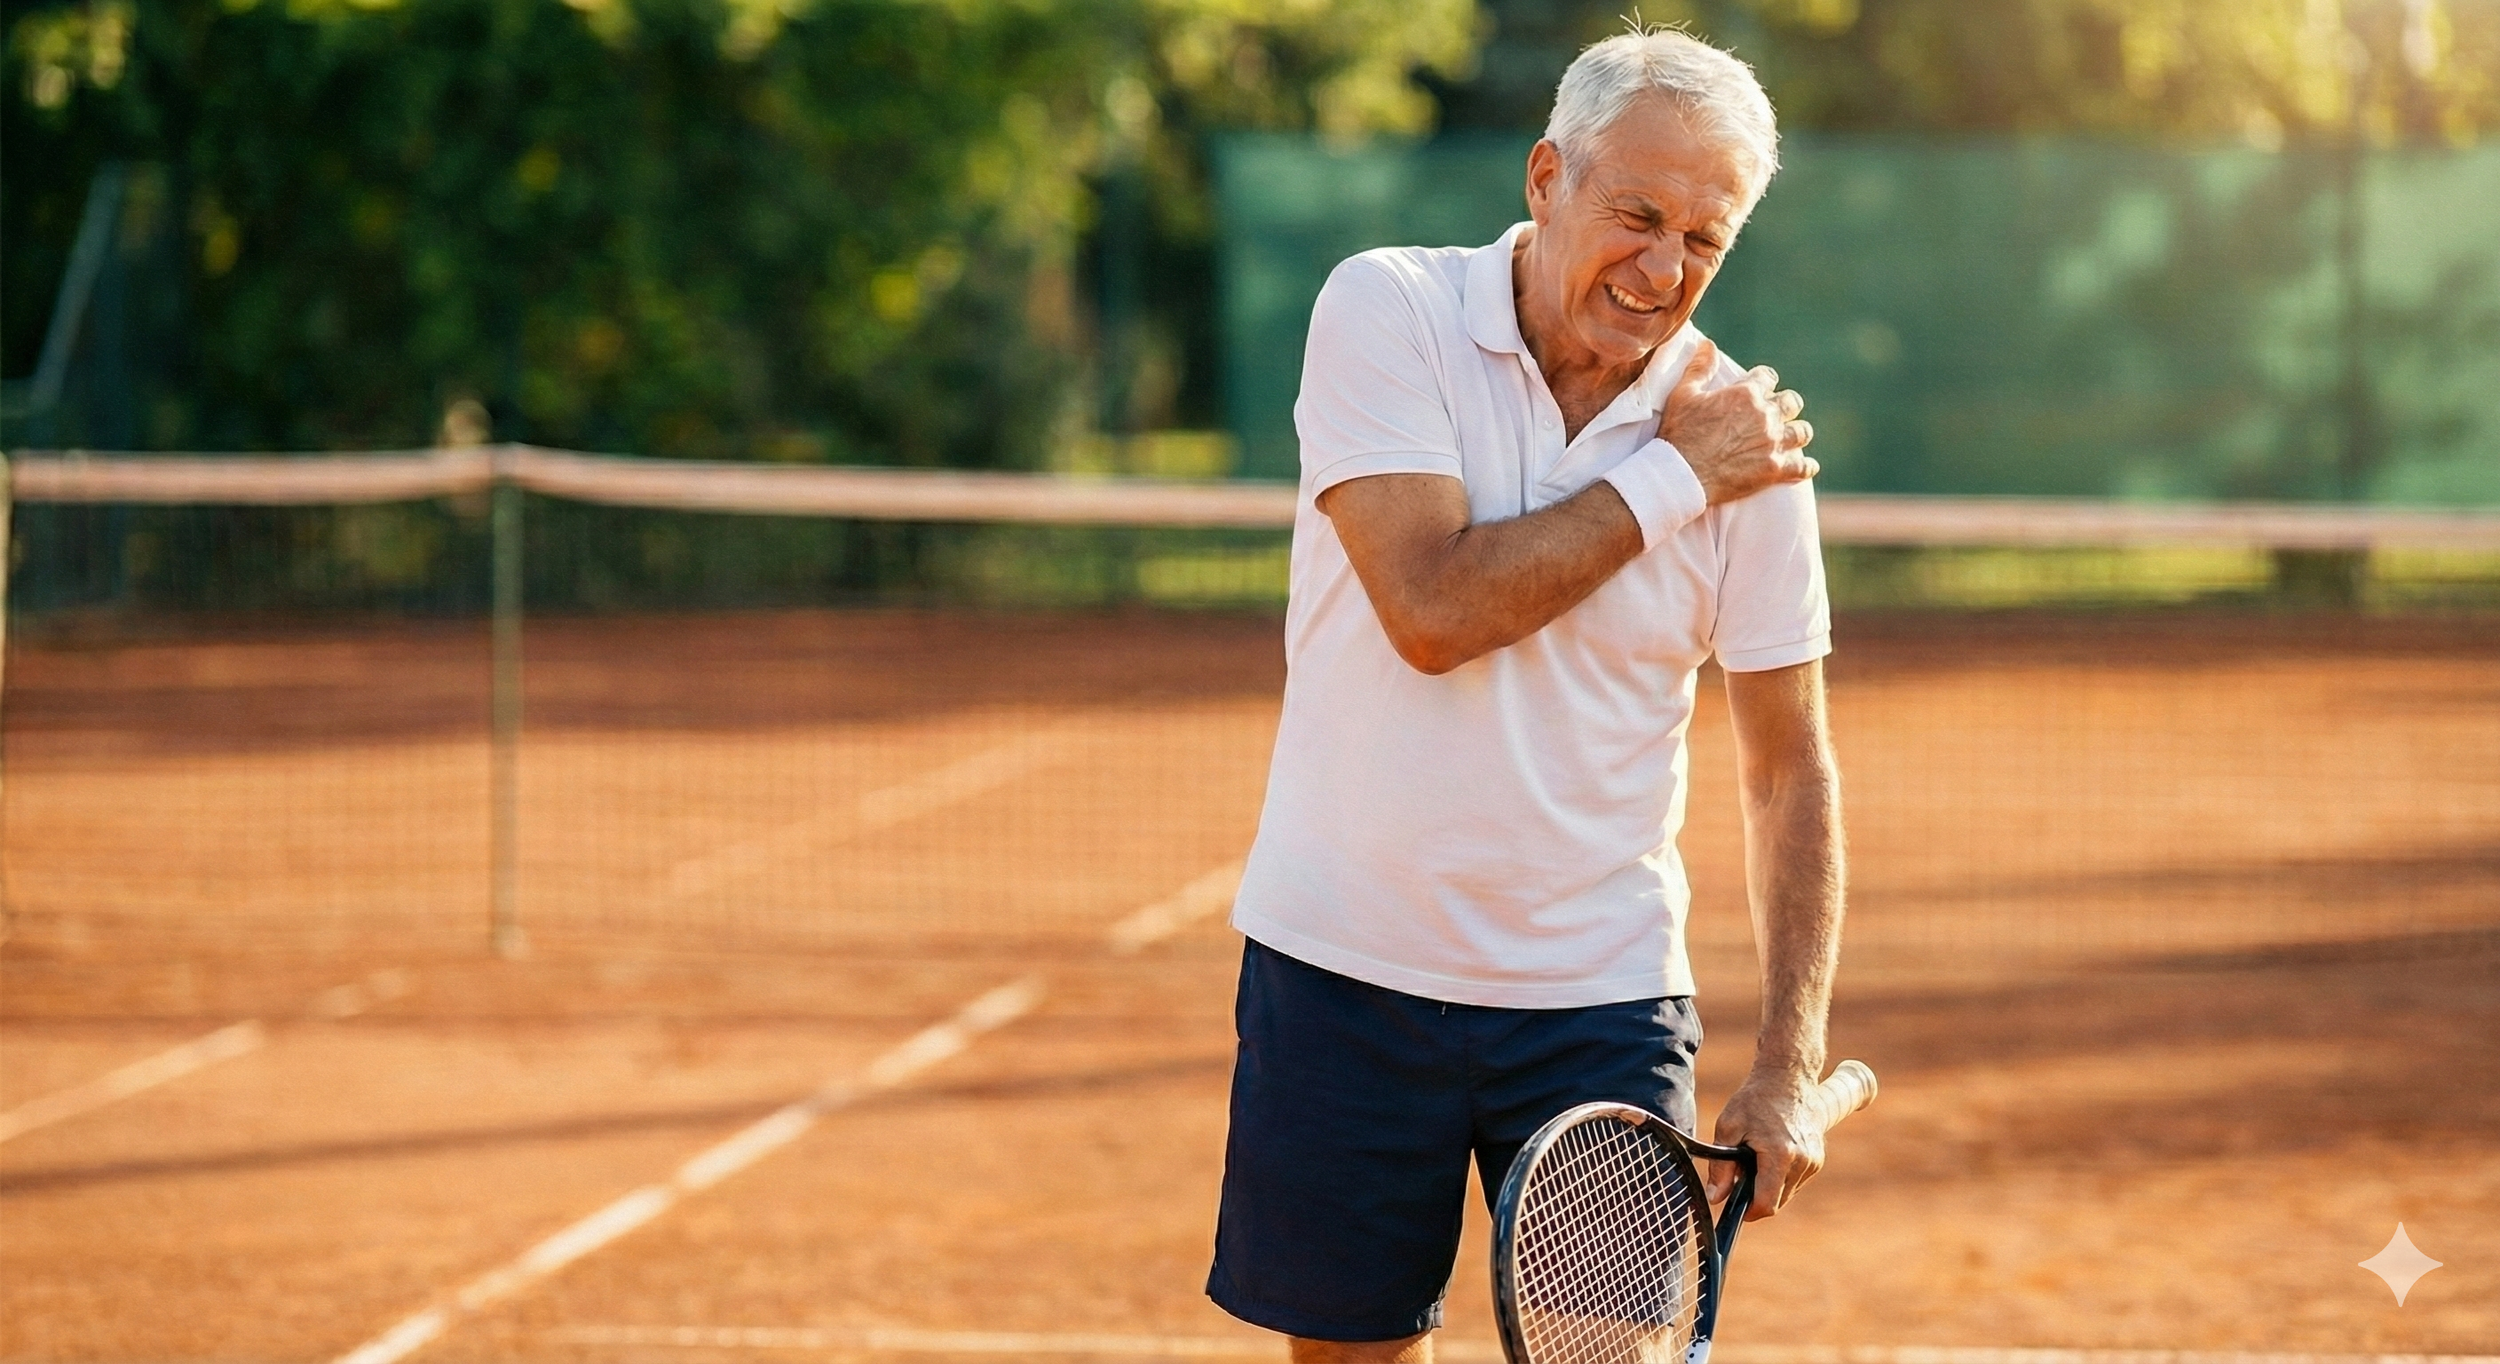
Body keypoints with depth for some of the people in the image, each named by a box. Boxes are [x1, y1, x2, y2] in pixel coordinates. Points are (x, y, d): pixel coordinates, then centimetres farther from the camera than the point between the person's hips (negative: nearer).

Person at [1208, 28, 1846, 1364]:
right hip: (1345, 967, -1)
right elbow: (1433, 611, -22)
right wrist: (1671, 478, -15)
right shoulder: (1386, 314, -9)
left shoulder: (1743, 437, -4)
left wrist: (1786, 1068, -7)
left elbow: (1788, 771, 1)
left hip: (1600, 1001, 1)